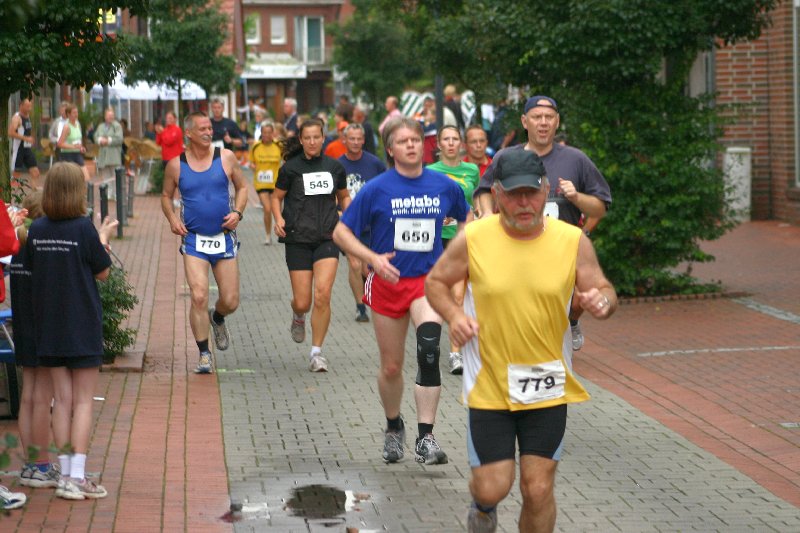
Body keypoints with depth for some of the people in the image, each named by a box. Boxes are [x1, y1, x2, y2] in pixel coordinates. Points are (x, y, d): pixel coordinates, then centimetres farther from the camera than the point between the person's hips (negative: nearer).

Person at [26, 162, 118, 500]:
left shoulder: (37, 230, 0)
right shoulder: (83, 228, -13)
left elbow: (32, 266, 10)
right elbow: (102, 272, -5)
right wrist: (103, 238, 11)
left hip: (48, 328, 4)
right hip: (82, 326, -4)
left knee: (62, 400, 10)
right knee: (83, 402, 2)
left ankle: (66, 474, 11)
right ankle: (76, 478, -3)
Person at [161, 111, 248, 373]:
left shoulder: (225, 157, 0)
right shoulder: (176, 164, -1)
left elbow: (242, 187, 11)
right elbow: (166, 196, 13)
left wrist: (238, 213, -6)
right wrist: (172, 218, -6)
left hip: (224, 238, 1)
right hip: (194, 240, -1)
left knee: (231, 301, 3)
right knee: (198, 297, -14)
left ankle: (217, 318, 41)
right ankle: (204, 354, -1)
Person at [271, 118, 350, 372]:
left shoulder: (335, 167, 6)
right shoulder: (291, 168, -1)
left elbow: (344, 196, 19)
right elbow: (277, 197, 8)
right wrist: (278, 218, -10)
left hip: (327, 238, 1)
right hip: (298, 239, -1)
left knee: (323, 294, -15)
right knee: (302, 302, -1)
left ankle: (316, 352, -3)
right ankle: (298, 317, 39)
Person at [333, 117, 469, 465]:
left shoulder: (445, 186, -2)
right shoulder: (376, 189, -7)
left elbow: (468, 221, 16)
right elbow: (341, 233, -4)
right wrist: (372, 258, -19)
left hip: (428, 280, 0)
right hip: (388, 283, 0)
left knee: (429, 348, -26)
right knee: (391, 367, 11)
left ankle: (425, 439, -24)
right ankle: (393, 427, 40)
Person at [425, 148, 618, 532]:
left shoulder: (573, 241, -7)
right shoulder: (473, 240, -9)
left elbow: (605, 290, 3)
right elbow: (435, 282, 6)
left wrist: (602, 302, -21)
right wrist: (453, 314, -14)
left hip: (548, 386, 1)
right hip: (489, 386, -1)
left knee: (538, 491, 2)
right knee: (493, 486, 1)